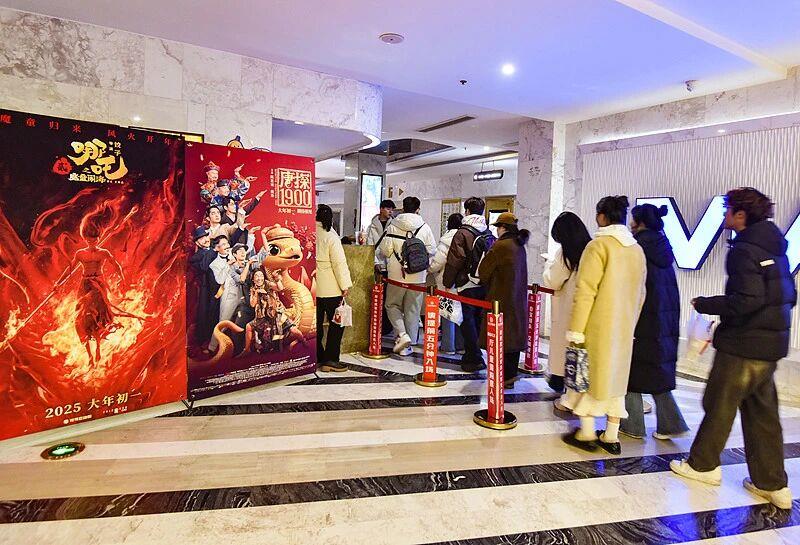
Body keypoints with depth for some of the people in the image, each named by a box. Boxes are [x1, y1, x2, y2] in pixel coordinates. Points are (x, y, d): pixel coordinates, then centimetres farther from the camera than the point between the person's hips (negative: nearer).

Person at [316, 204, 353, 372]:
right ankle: (330, 359, 4)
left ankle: (317, 358, 22)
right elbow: (339, 263, -14)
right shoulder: (330, 236, -12)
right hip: (330, 289, -5)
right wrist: (345, 285, -8)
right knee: (337, 323, 5)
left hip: (311, 288, 5)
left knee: (316, 323, 14)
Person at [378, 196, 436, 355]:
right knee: (412, 311, 11)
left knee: (392, 305, 17)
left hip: (396, 275, -1)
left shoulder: (392, 226, -5)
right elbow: (432, 250, -1)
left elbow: (384, 250, -6)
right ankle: (407, 346, 18)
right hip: (418, 276, 1)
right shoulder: (424, 227, -4)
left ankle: (402, 334, -2)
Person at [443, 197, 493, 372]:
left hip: (467, 285, -6)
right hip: (486, 285, 6)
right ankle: (473, 356, 23)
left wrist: (447, 282, -3)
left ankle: (474, 359, -1)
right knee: (478, 320, 13)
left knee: (468, 320, 0)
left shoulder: (463, 233, -9)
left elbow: (454, 261, -11)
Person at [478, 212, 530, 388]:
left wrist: (487, 285, 11)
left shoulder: (500, 245, -15)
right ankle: (512, 373, 24)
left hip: (502, 298, -8)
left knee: (500, 336, -2)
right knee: (514, 333, 14)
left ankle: (506, 376, 0)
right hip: (518, 298, 8)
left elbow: (483, 271, -9)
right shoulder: (520, 246, 10)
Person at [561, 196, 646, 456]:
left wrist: (575, 329, -14)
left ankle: (587, 433, 12)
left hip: (597, 327, -6)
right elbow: (640, 293, 14)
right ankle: (611, 437, 21)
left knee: (588, 374, 6)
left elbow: (585, 291, -17)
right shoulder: (637, 249, 9)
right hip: (624, 329, 7)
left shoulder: (599, 245, -12)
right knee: (615, 375, 14)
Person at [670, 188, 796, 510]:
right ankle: (773, 484, 20)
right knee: (762, 412, 14)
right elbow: (788, 296, 18)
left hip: (742, 344, -9)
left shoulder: (744, 250, -17)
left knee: (719, 404, 6)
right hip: (770, 344, 9)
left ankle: (703, 465, 22)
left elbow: (746, 300, -26)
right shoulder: (774, 247, 12)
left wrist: (705, 304, -15)